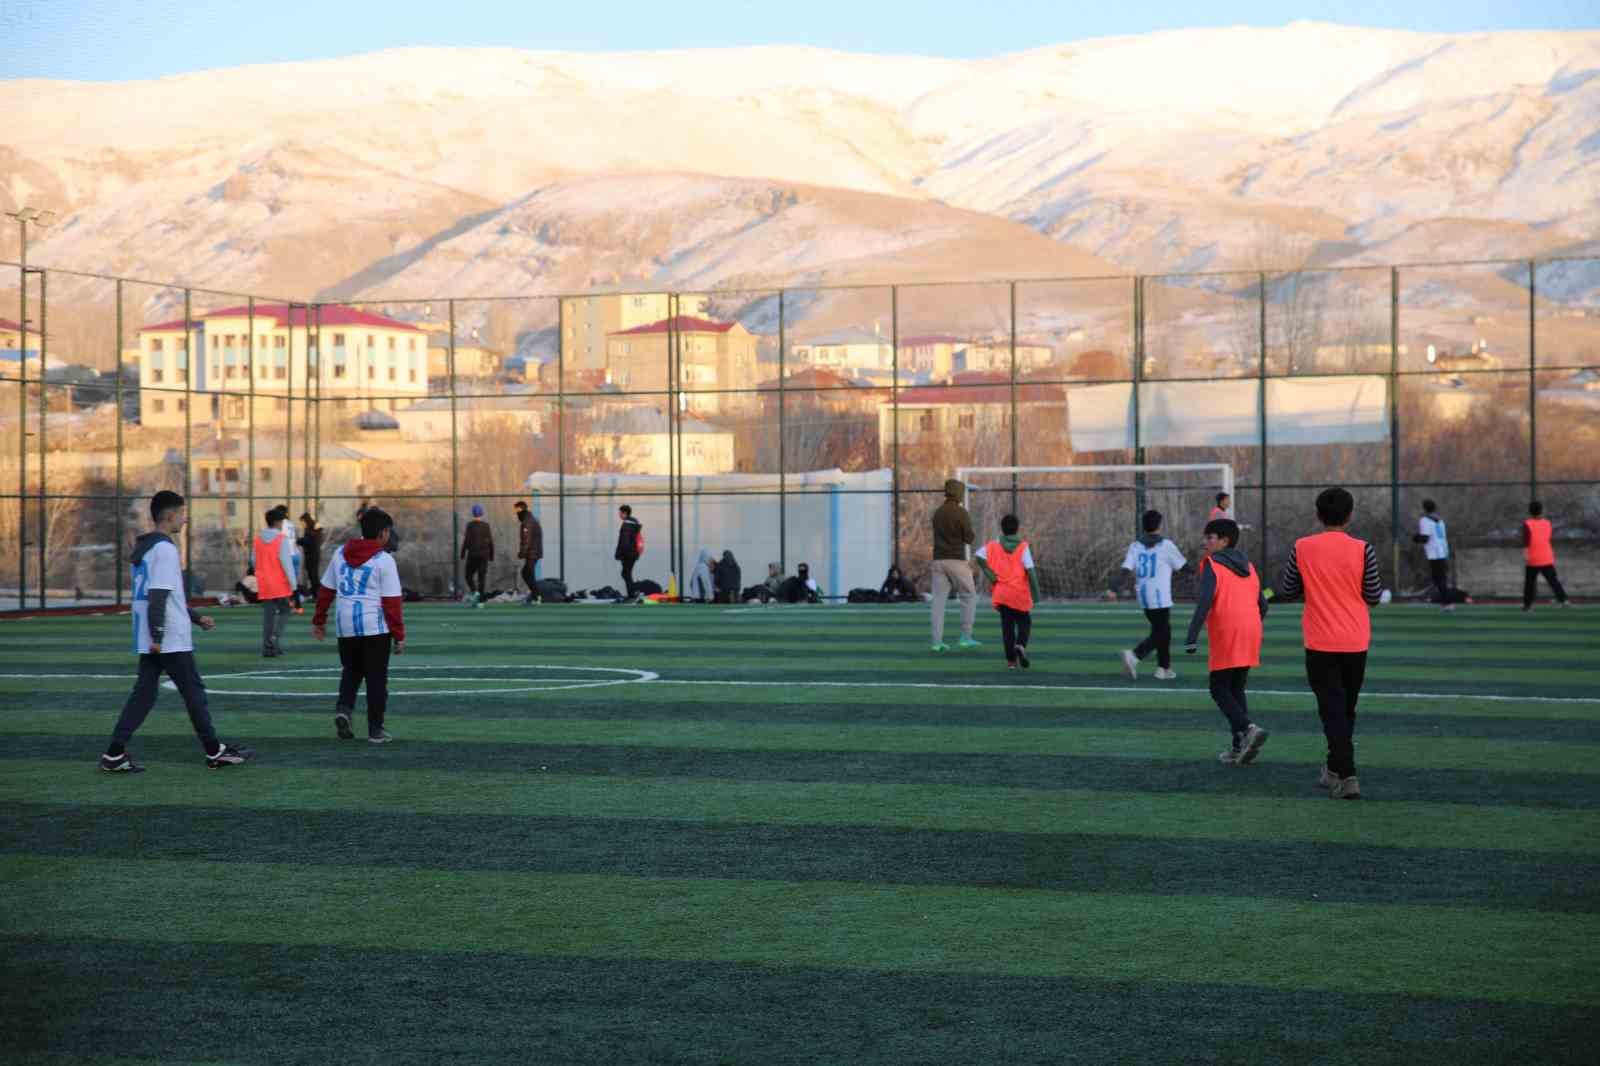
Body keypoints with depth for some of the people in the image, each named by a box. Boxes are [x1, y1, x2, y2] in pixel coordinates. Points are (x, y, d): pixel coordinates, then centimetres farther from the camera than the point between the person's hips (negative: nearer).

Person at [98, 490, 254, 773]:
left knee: (143, 693, 7)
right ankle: (215, 752, 10)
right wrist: (157, 636, -23)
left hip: (151, 641, 9)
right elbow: (158, 597, -21)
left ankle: (114, 755, 0)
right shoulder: (165, 549, -15)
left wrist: (195, 617, 26)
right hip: (171, 640, -9)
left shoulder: (144, 547, 17)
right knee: (193, 692, 1)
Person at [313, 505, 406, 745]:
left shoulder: (340, 553, 6)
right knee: (376, 678, 5)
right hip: (375, 627, -4)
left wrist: (319, 620, 21)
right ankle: (375, 730, 6)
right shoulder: (384, 561, -9)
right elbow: (391, 602, -10)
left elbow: (325, 590, 11)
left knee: (351, 671, 21)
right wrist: (399, 636, -5)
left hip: (345, 627, 4)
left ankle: (344, 709, -3)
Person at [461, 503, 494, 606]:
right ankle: (480, 600, -3)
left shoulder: (470, 525, -7)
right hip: (484, 555, 3)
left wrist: (462, 554, -2)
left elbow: (466, 540, -10)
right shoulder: (487, 526, 2)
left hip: (473, 555, -3)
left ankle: (474, 592, -15)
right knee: (481, 578, 3)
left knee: (469, 576, 10)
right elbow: (491, 542, 3)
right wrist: (492, 556, 11)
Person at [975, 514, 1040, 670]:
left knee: (1007, 625, 6)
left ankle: (1011, 660, 1)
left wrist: (991, 576, -9)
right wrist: (1036, 593, -8)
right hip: (1020, 593, -2)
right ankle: (1021, 645, -15)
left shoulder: (994, 546, 3)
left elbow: (979, 556, -13)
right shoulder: (1023, 547, -4)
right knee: (1024, 622, 13)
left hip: (1001, 593, 2)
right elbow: (1030, 570, -11)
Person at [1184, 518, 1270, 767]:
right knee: (1236, 690, 14)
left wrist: (1191, 637, -20)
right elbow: (1262, 605, 17)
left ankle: (1248, 729, -21)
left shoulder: (1212, 564, -4)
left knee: (1219, 690, 0)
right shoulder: (1248, 567, 17)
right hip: (1250, 635, 7)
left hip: (1226, 638, -7)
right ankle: (1240, 747, 7)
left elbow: (1205, 600, -17)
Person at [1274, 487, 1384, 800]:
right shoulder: (1362, 550, -8)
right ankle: (1335, 770, 30)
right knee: (1347, 709, 17)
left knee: (1332, 709, -2)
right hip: (1355, 642, 1)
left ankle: (1346, 776, -15)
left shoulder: (1302, 548, -6)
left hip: (1320, 644, -1)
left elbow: (1286, 591, 4)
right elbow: (1373, 597, -3)